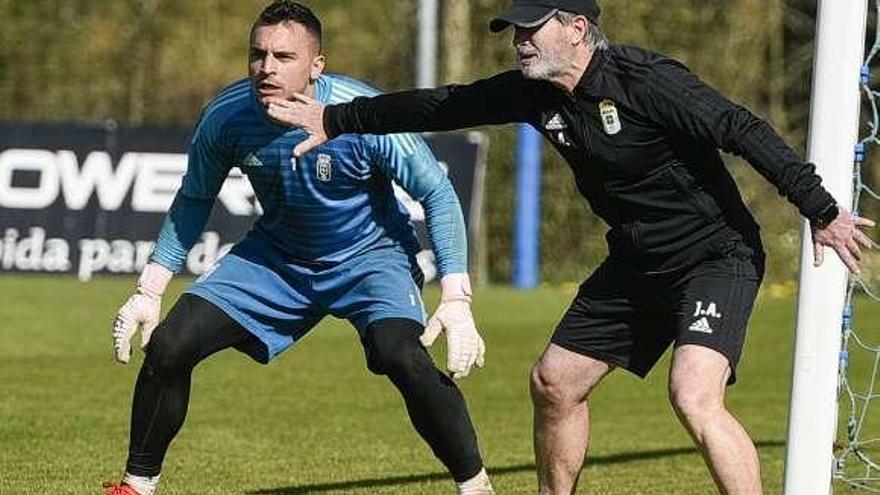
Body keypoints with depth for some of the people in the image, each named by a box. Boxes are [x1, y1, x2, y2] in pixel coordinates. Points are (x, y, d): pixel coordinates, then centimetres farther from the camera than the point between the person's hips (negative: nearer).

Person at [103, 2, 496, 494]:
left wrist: (456, 302, -24)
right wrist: (149, 292, 1)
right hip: (276, 254, 4)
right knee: (168, 346, -9)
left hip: (371, 255, -4)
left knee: (403, 357, -31)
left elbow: (439, 195, -17)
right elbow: (193, 200, 2)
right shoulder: (227, 116, -18)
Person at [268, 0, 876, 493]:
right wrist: (334, 120, 15)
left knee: (695, 398, -27)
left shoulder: (646, 80, -23)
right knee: (554, 382, 13)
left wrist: (821, 210, -29)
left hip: (717, 257, -9)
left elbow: (743, 130, -25)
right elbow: (442, 106, 11)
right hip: (636, 265, 9)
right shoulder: (534, 92, 0)